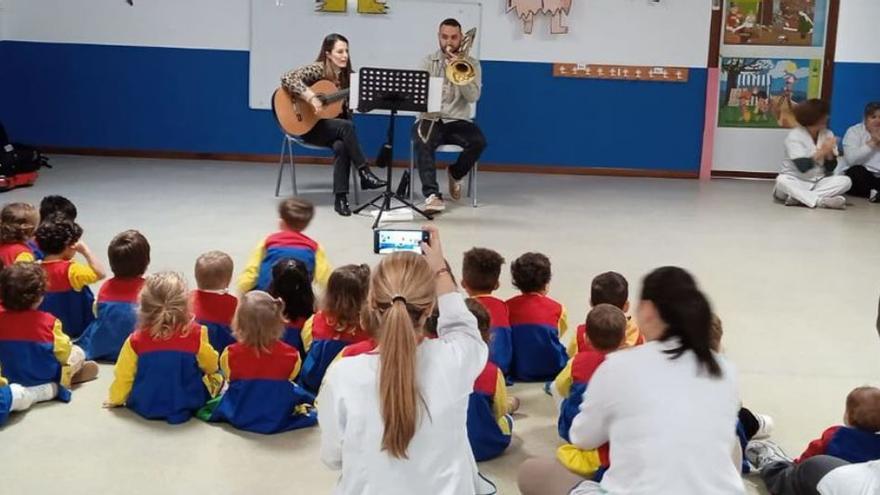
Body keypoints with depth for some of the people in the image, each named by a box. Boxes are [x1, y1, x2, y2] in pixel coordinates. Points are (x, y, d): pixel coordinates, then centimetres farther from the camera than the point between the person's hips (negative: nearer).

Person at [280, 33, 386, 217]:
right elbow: (287, 78, -23)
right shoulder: (317, 69, -11)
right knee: (346, 126, -32)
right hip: (309, 125, -4)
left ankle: (341, 198, -26)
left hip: (336, 127, 4)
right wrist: (310, 97, -31)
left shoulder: (348, 76, 6)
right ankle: (364, 173, -25)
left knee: (341, 146, -31)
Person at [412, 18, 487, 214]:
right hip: (431, 119, 0)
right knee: (422, 143, -34)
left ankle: (455, 174, 1)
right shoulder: (429, 62, 9)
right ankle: (432, 195, -37)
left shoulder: (471, 64, 7)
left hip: (458, 121, 1)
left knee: (478, 141, -29)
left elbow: (473, 97, -7)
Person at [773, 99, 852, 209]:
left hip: (819, 182, 5)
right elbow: (803, 167, -22)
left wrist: (829, 152, -17)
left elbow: (830, 168, 0)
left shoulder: (828, 134, 3)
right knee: (782, 179, -34)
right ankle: (821, 201, -40)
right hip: (797, 182, -4)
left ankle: (798, 198, -30)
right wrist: (822, 151, -23)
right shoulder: (794, 136, -12)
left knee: (846, 181, -20)